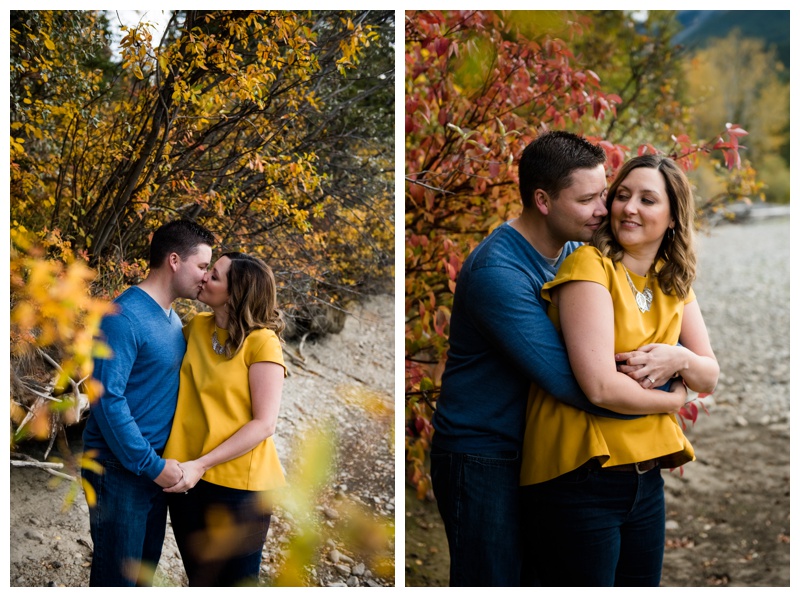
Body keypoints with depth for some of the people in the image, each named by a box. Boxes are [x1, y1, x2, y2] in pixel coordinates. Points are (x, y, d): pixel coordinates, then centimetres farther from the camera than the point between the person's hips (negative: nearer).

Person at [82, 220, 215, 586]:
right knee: (118, 576, 1)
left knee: (145, 571, 16)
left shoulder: (173, 319, 9)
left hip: (156, 465, 8)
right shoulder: (125, 316, -18)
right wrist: (152, 465, -20)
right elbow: (107, 398, -23)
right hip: (119, 469, -8)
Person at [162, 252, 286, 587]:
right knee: (200, 580, 18)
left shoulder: (261, 342, -12)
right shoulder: (197, 327, 5)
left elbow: (264, 424, -16)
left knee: (237, 581, 8)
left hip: (238, 484, -6)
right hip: (189, 479, 6)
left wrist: (201, 464, -20)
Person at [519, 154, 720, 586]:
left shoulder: (674, 285, 12)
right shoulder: (590, 266, -12)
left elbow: (710, 377, 12)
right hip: (579, 481, -7)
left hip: (646, 479, 7)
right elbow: (600, 387, -20)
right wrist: (672, 401, -3)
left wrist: (678, 359, -10)